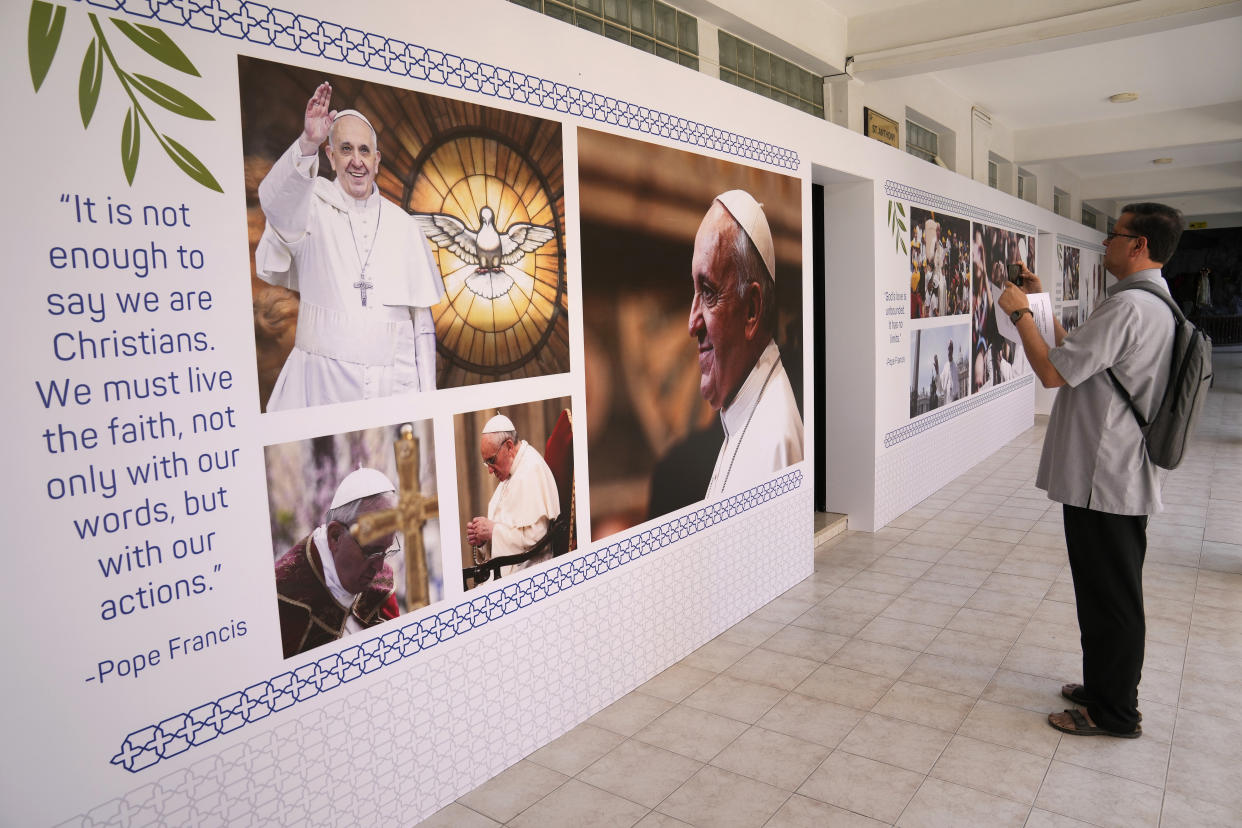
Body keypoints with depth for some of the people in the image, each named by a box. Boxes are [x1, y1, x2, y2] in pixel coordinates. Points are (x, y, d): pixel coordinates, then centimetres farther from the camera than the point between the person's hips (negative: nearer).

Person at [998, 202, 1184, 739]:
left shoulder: (1127, 306, -21)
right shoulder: (1157, 303, 13)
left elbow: (1053, 371, -22)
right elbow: (1076, 355, 17)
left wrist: (1020, 314, -10)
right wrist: (1042, 306, 18)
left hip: (1102, 479, -10)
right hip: (1127, 475, 10)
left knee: (1108, 596, 2)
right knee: (1115, 593, 20)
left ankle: (1114, 713, 16)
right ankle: (1108, 688, 34)